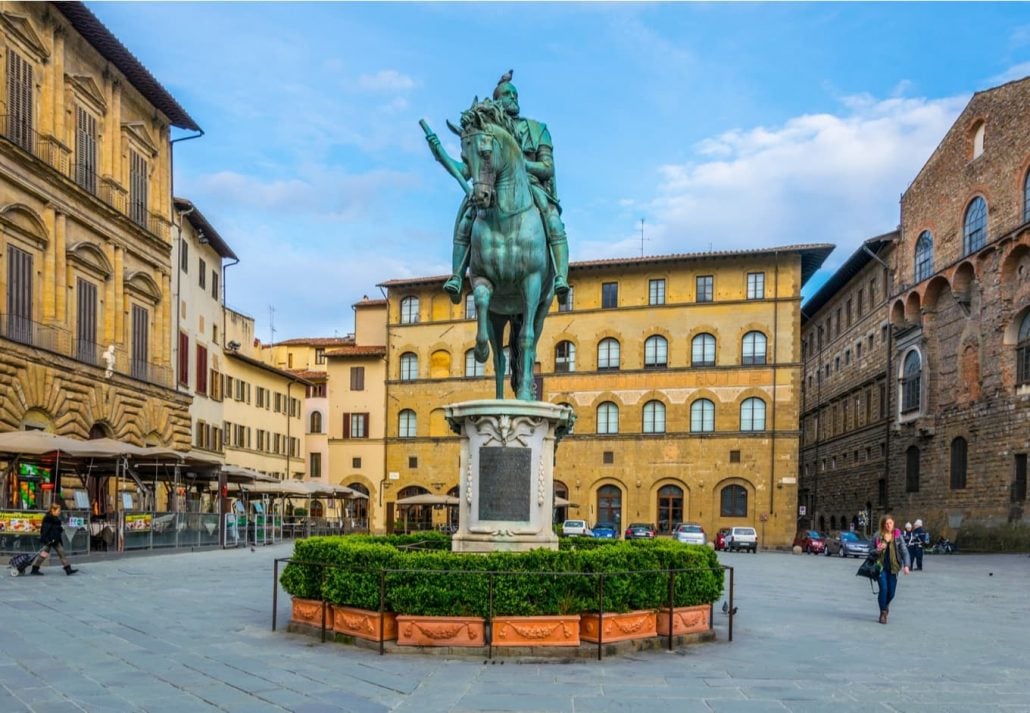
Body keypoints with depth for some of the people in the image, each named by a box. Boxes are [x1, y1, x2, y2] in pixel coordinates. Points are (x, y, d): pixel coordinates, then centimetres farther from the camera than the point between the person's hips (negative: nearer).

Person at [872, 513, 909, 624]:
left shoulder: (897, 535, -1)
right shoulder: (877, 536, -3)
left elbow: (904, 551, -4)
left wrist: (906, 565, -17)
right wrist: (878, 550, -17)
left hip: (893, 567, 1)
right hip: (881, 566, -1)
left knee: (891, 591, 5)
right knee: (884, 588, -12)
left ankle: (886, 604, 40)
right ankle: (883, 613, 6)